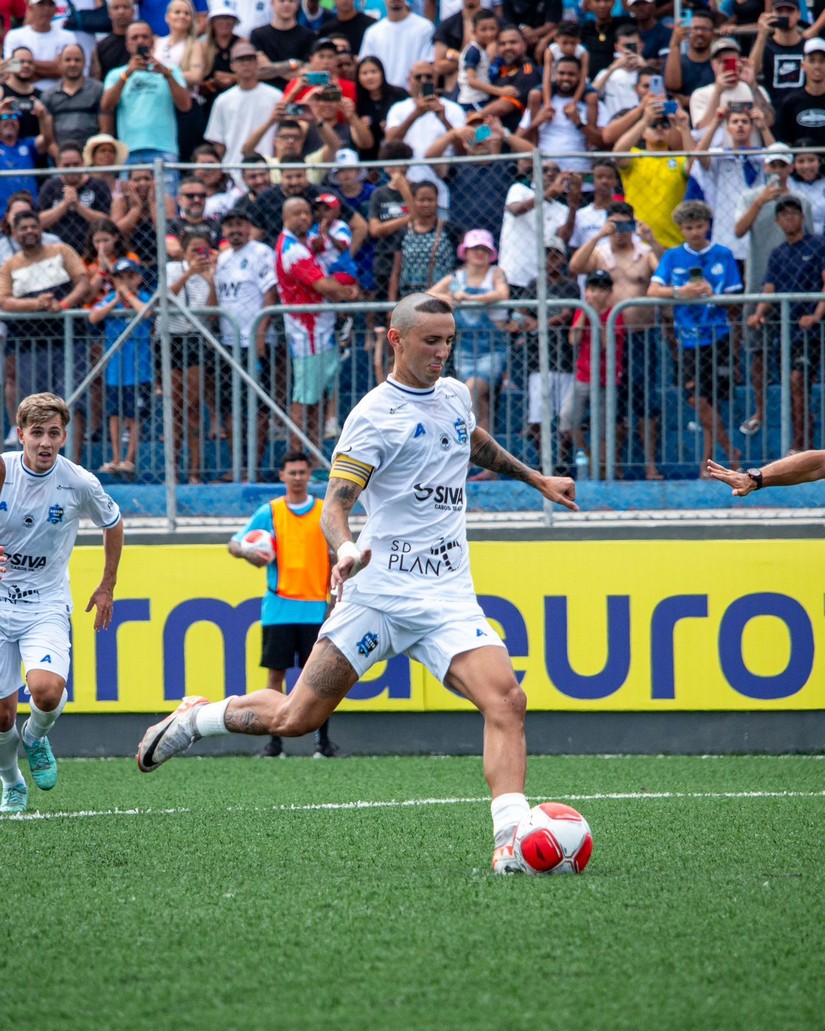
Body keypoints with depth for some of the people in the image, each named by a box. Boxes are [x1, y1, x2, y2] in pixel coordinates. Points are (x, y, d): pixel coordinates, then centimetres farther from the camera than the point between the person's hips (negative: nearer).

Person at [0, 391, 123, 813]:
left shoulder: (80, 484, -9)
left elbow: (113, 525, 12)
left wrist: (107, 587, 15)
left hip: (48, 606, -1)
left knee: (46, 691, -26)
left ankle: (36, 738, 9)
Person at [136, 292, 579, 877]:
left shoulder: (454, 395, 13)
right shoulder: (376, 416, -8)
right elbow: (335, 504, -14)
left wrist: (536, 479, 44)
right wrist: (345, 548, -34)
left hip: (448, 598, 5)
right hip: (379, 593, -5)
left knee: (506, 700, -19)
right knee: (298, 717, -3)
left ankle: (512, 840, -22)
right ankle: (192, 719, 23)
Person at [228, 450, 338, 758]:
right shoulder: (270, 512, 5)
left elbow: (335, 559, 9)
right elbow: (235, 543, 5)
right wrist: (246, 551, -19)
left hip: (315, 606, 0)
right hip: (278, 607, 0)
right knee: (276, 672, 0)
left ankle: (323, 740, 3)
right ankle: (274, 740, 5)